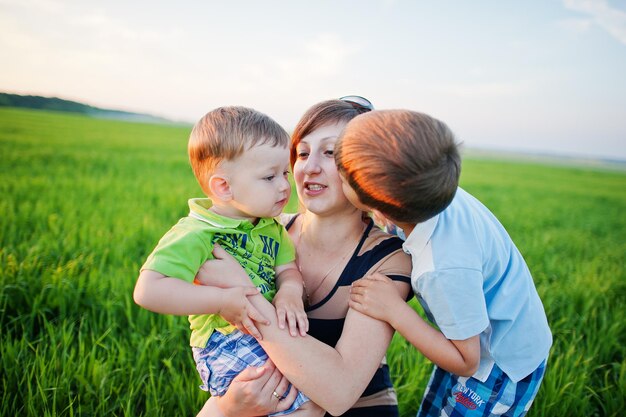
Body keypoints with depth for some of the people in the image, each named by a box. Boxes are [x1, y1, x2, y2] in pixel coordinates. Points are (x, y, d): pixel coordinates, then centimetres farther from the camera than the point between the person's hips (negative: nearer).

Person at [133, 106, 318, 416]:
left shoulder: (272, 228, 8)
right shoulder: (195, 235, -16)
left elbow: (288, 269, 5)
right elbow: (148, 291, -23)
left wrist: (290, 291, -19)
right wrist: (221, 301, -26)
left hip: (270, 336, 8)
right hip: (226, 346, -7)